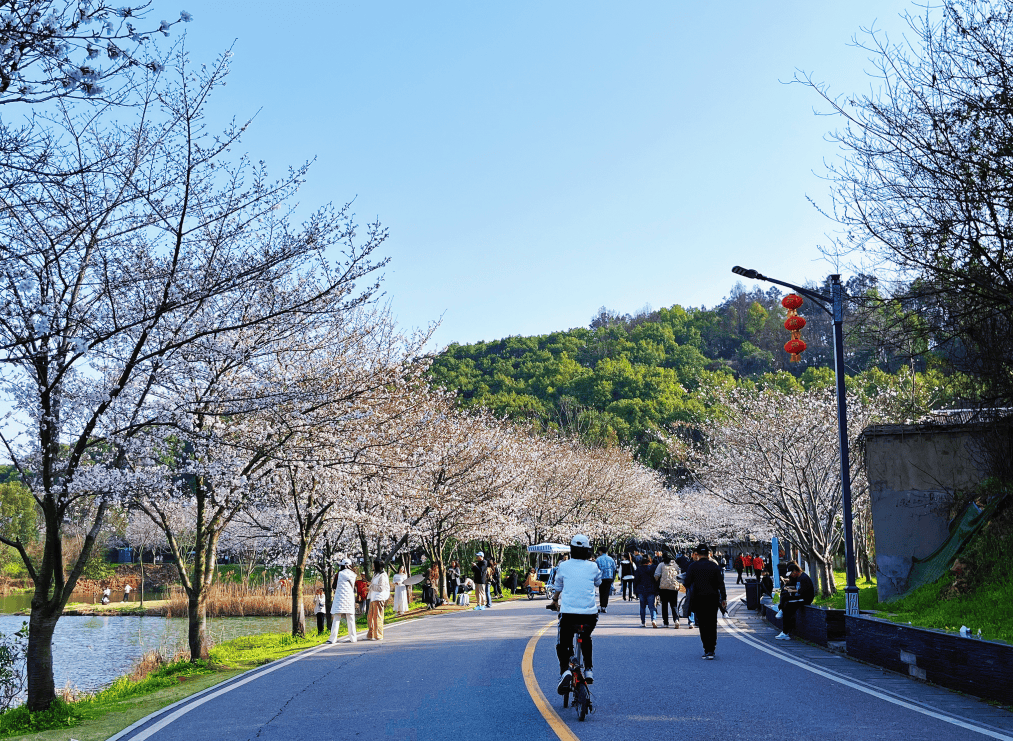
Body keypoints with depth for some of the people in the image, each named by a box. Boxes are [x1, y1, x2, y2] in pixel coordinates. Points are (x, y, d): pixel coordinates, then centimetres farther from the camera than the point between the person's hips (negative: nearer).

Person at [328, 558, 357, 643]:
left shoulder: (339, 574, -5)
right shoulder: (353, 574, 4)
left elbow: (334, 587, 2)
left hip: (340, 598, -3)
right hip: (350, 597, 3)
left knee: (336, 619, -3)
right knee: (350, 619, 9)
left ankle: (333, 638, -7)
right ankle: (352, 638, 9)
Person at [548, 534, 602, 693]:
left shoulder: (563, 566, 4)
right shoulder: (593, 567, 4)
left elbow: (557, 588, 19)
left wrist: (554, 602, 39)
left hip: (568, 612, -2)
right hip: (589, 613, 2)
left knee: (562, 644, 10)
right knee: (586, 639, 30)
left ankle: (565, 670, -17)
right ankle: (589, 670, 24)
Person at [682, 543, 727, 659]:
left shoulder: (693, 566, -4)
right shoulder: (715, 566, 1)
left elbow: (687, 583, -5)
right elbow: (721, 583, 0)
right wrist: (723, 598, 5)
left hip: (699, 599, -2)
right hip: (713, 598, 2)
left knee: (703, 625, 2)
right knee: (712, 624, 11)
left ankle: (708, 650, -4)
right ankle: (711, 648, 11)